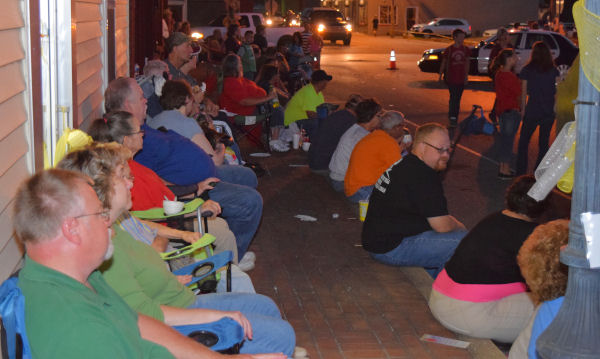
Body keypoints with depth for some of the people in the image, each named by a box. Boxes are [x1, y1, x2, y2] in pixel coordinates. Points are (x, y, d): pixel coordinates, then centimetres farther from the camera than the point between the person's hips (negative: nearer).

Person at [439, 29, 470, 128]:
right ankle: (452, 118, -5)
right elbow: (443, 63, 4)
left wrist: (466, 75, 11)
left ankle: (453, 117, 23)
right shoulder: (449, 50, -5)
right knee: (453, 98, -9)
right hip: (451, 78, -3)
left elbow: (467, 62, 13)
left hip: (461, 78, 4)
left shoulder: (465, 49, 4)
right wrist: (440, 75, 7)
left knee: (457, 98, 11)